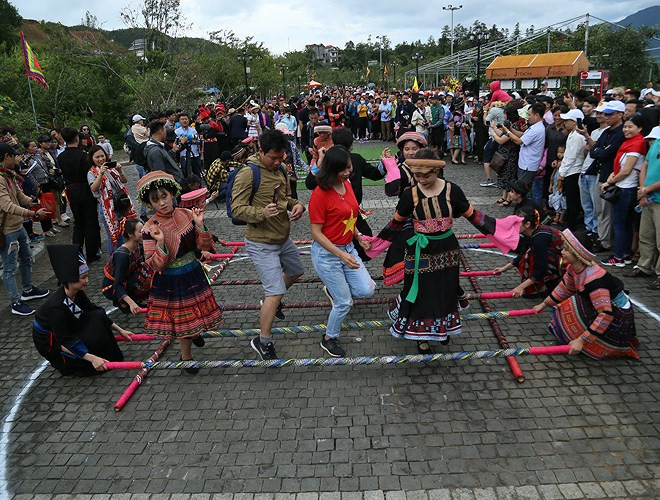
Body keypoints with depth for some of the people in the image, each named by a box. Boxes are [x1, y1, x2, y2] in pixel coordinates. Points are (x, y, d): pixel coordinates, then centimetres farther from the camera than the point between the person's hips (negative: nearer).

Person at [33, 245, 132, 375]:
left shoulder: (77, 293, -12)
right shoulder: (56, 306, -35)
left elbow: (95, 311, 1)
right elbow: (67, 340, -32)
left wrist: (120, 330, 0)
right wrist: (92, 358, -38)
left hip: (67, 330, 7)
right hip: (49, 342, -7)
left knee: (98, 317, -10)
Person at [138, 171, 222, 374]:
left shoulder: (187, 215, -6)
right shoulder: (150, 228, -17)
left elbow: (205, 247, -3)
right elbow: (156, 266, -18)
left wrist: (200, 225, -18)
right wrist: (160, 243, -33)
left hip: (193, 275, 4)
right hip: (170, 282, -4)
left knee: (194, 314, 20)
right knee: (182, 318, 11)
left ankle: (194, 332, 56)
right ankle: (186, 356, 36)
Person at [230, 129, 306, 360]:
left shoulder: (280, 170, 5)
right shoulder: (248, 174, -19)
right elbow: (237, 209, -20)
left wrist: (296, 205, -6)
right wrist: (261, 213, -38)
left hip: (284, 239, 9)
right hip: (262, 244, -8)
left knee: (295, 272, 28)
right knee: (276, 292, -10)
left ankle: (271, 302, 53)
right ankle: (263, 342, 8)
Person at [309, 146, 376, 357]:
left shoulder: (347, 185, 4)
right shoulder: (320, 193, -20)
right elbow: (316, 233, -19)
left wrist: (359, 237, 10)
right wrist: (341, 255, -25)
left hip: (348, 249, 7)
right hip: (326, 253, -7)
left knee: (367, 290, 1)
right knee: (344, 302, 1)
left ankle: (333, 290, 30)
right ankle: (329, 339, 28)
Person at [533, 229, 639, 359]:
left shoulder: (593, 278, -34)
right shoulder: (573, 268, -8)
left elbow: (606, 314, -37)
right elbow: (565, 288, 13)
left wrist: (581, 340, -37)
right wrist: (544, 304, 16)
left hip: (618, 318, -9)